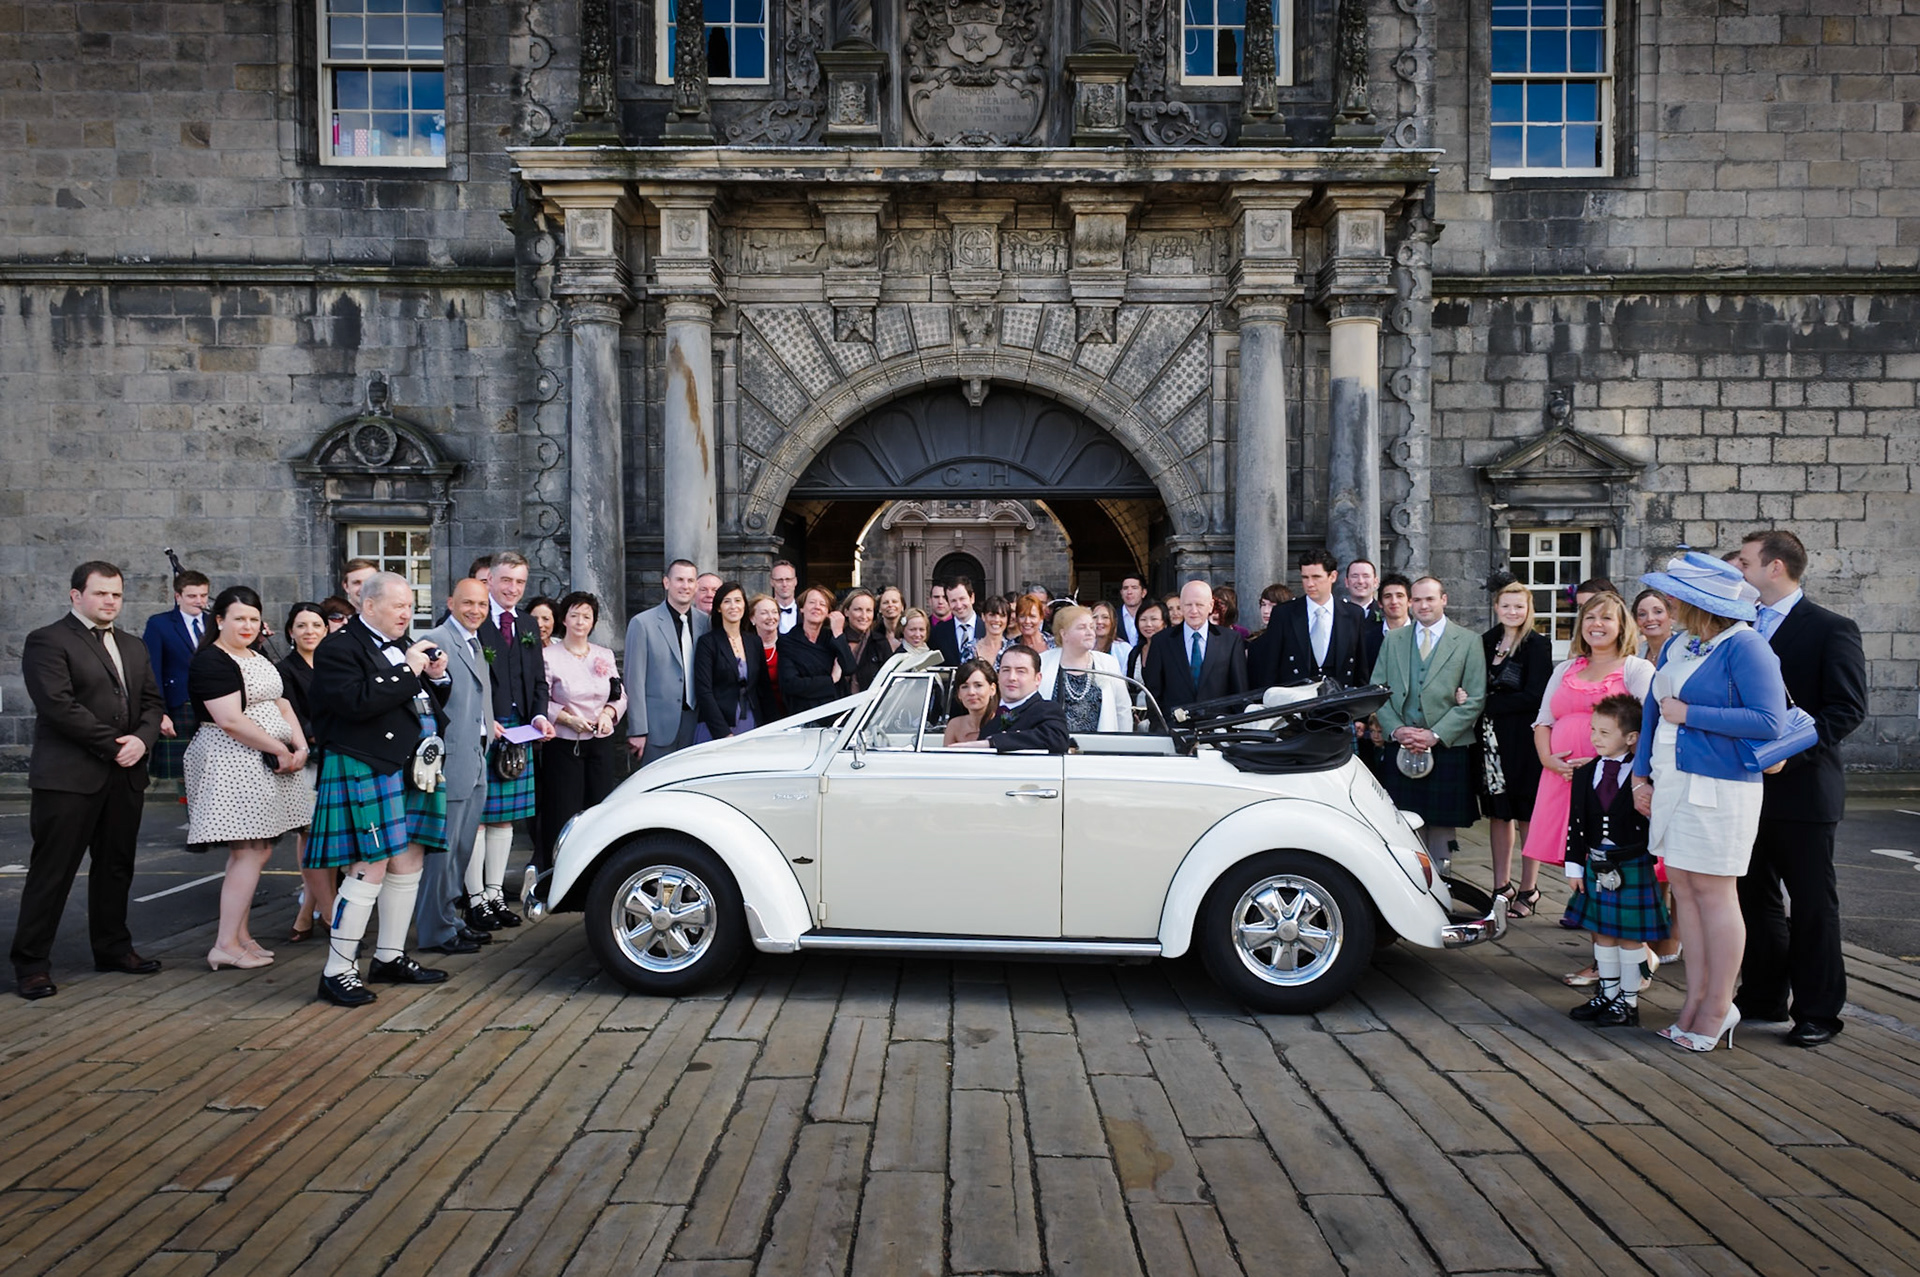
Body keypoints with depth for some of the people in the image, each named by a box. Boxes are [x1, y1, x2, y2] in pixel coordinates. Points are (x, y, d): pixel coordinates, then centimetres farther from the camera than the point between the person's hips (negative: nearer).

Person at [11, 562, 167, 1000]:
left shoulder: (134, 647, 17)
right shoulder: (47, 641, -5)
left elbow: (152, 702, 14)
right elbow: (59, 706, -15)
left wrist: (142, 740, -6)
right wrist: (113, 746, -14)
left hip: (125, 776, 7)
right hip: (69, 777, -6)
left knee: (116, 867, 13)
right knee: (52, 871, -1)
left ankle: (113, 948, 24)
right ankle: (31, 964, 8)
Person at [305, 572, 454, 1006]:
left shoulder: (402, 645, 17)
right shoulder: (339, 647, -8)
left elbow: (428, 703, 24)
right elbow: (356, 702, -23)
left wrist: (436, 677, 4)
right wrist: (407, 671, -19)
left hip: (413, 769, 9)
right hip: (367, 770, -9)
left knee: (408, 865, 12)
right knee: (369, 869, -9)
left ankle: (390, 957, 25)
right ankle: (337, 972, 1)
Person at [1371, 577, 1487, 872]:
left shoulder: (1468, 642, 4)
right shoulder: (1393, 640, 13)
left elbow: (1474, 700, -2)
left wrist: (1436, 735, -11)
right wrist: (1395, 729, -6)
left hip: (1447, 749, -2)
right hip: (1401, 749, 2)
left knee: (1442, 827, 2)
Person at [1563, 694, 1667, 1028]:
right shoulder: (1586, 773, 4)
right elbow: (1576, 822, 5)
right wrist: (1575, 865, 4)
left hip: (1633, 866, -5)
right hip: (1596, 865, 5)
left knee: (1629, 935, 5)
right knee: (1602, 932, 14)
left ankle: (1628, 1001, 17)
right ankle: (1607, 994, 28)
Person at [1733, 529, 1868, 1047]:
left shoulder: (1831, 629, -7)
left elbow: (1848, 707, -14)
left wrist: (1789, 751, -21)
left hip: (1802, 788, -6)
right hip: (1749, 787, 6)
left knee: (1812, 904, 4)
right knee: (1755, 897, 13)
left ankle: (1818, 1011, 15)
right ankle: (1764, 996, 26)